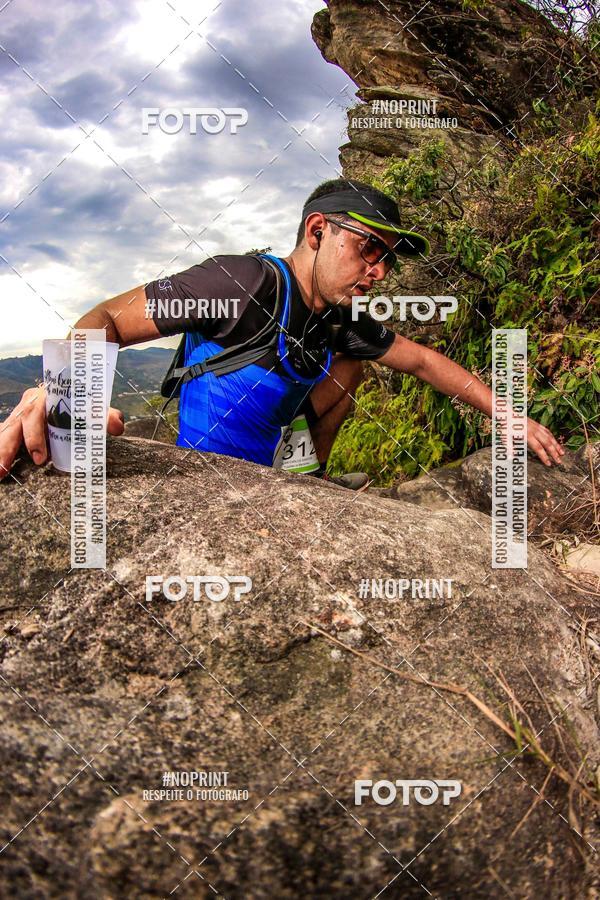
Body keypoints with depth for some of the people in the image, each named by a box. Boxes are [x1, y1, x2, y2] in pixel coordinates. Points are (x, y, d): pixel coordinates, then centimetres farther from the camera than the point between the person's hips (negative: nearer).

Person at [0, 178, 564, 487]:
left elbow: (421, 360, 8)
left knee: (350, 363, 9)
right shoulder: (246, 282, -28)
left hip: (268, 463, 7)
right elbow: (108, 319, -30)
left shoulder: (341, 321, -3)